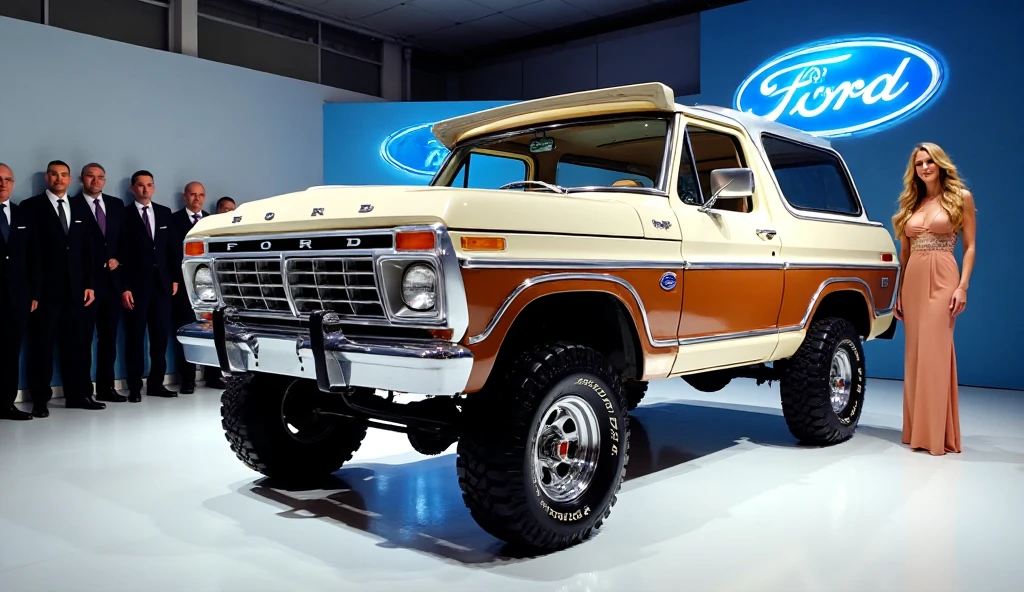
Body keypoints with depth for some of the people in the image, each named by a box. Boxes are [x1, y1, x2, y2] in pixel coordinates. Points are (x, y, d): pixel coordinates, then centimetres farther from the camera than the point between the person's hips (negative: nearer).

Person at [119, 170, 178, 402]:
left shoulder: (165, 213, 11)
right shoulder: (124, 214, -2)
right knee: (135, 337, 2)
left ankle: (156, 383, 14)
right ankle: (134, 387, 8)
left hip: (162, 284, 4)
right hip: (136, 286, -4)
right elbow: (120, 255, -6)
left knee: (160, 336, 6)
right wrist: (124, 287, -11)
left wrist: (175, 278, 6)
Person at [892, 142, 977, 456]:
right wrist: (899, 293, 12)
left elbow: (970, 246, 0)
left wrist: (963, 286, -11)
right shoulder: (910, 203, 16)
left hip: (942, 280, -5)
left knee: (935, 353, -8)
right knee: (915, 355, 5)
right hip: (913, 281, 5)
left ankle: (936, 434, -3)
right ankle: (917, 431, 12)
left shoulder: (961, 197, 4)